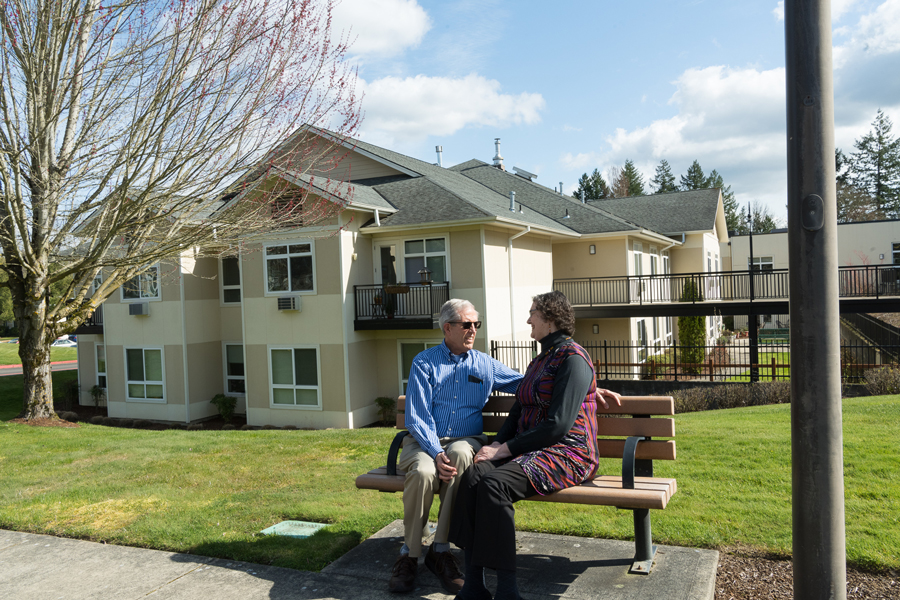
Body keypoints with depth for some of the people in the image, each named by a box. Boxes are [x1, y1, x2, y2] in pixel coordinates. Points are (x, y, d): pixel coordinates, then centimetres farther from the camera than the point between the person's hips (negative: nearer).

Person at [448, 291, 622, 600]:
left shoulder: (573, 359, -9)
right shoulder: (539, 360, 22)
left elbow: (558, 426, -17)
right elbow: (518, 412, 20)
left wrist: (507, 448, -15)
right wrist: (497, 445, 1)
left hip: (567, 455, -8)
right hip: (531, 452, 8)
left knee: (494, 484, -32)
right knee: (472, 474, -21)